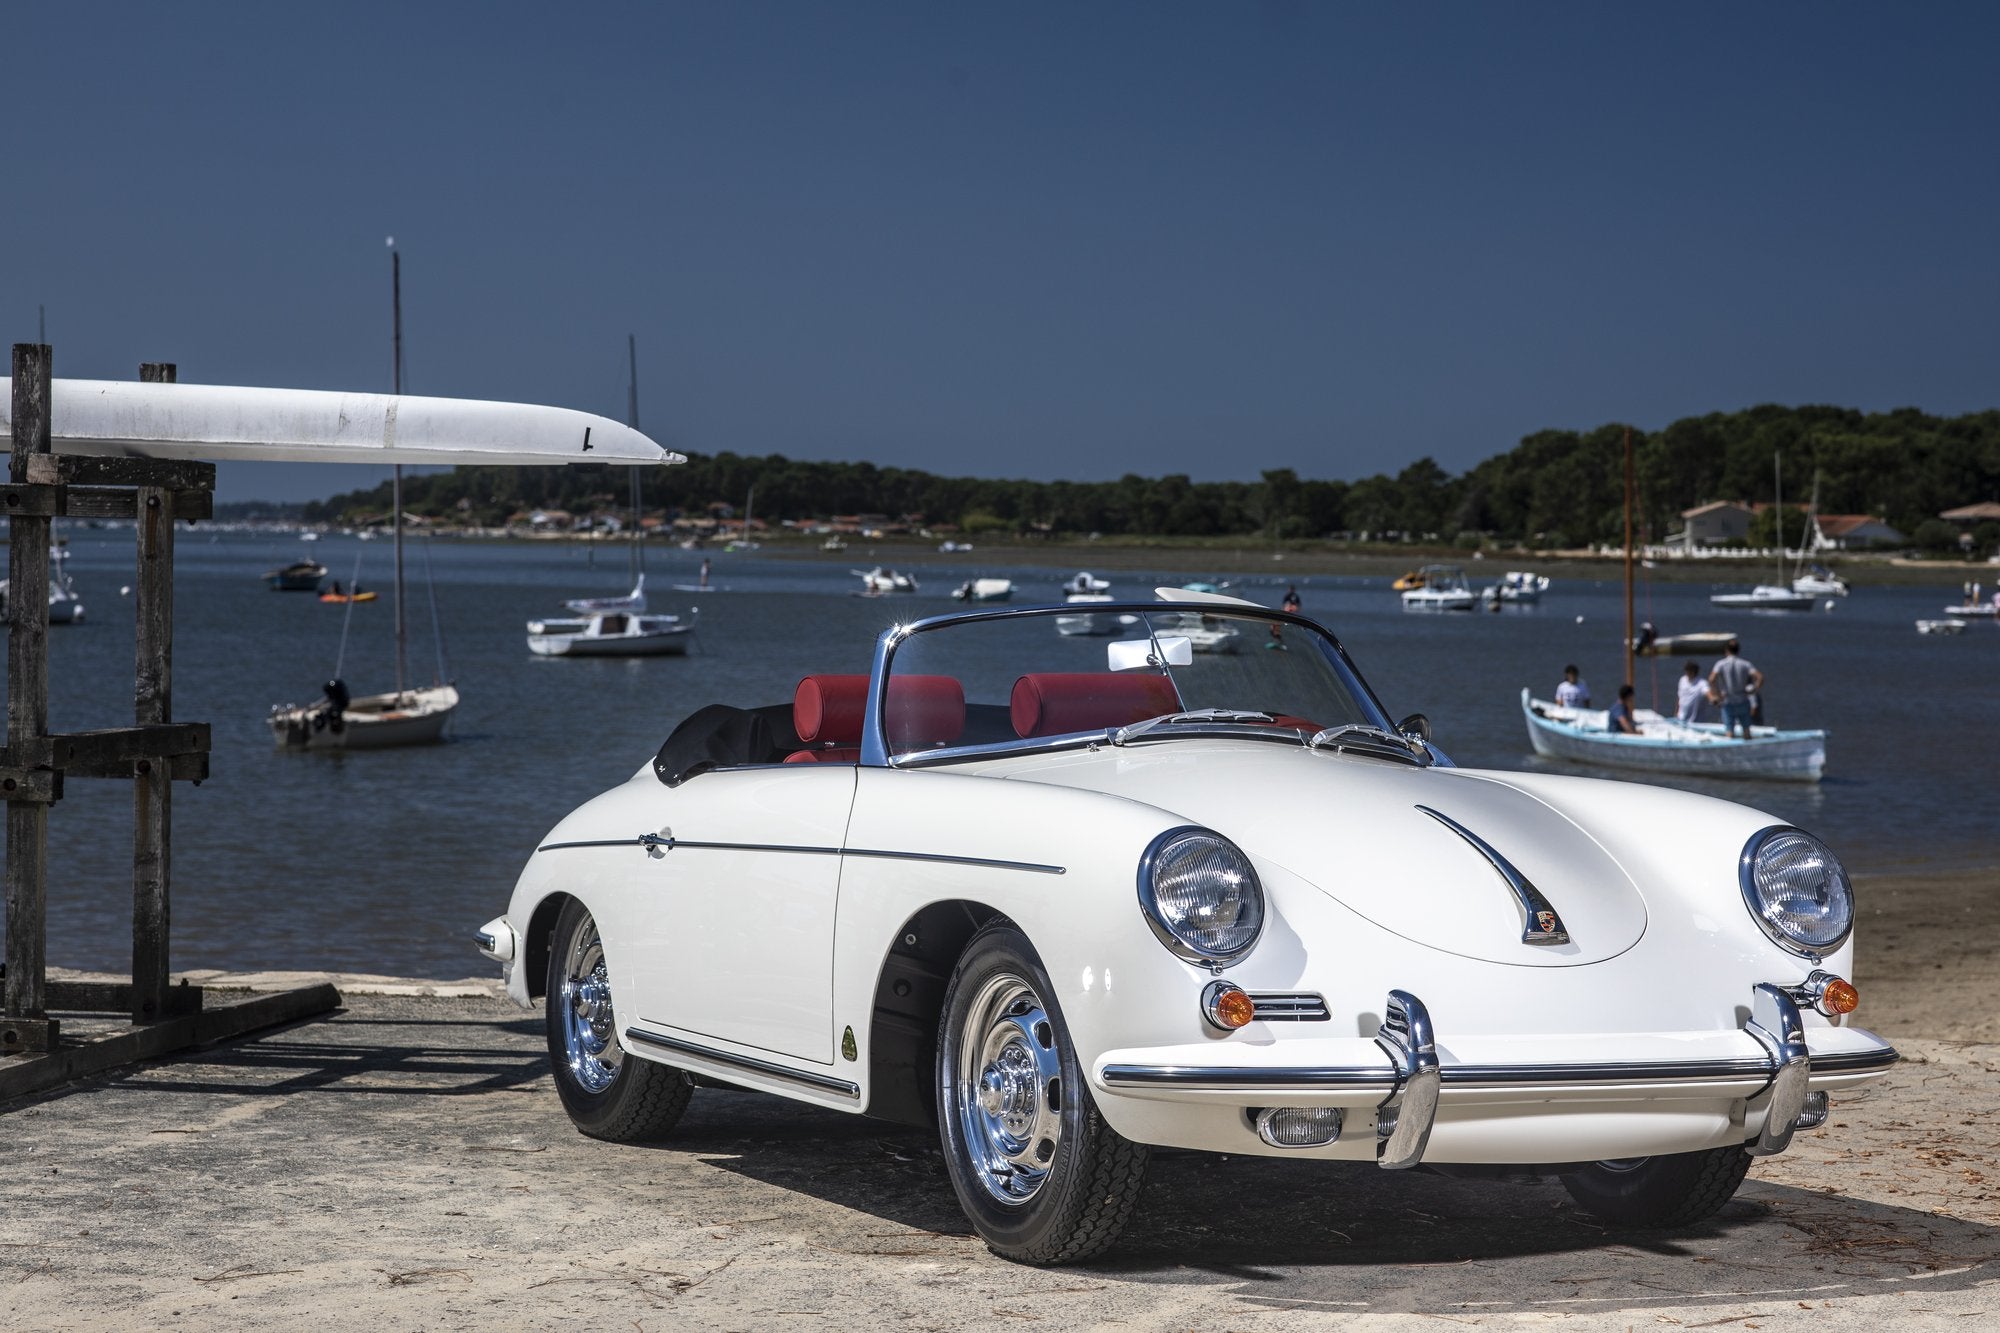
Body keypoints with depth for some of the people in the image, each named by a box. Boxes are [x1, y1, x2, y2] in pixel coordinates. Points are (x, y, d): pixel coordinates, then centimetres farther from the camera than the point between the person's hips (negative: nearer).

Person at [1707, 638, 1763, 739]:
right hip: (1743, 702, 2)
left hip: (1728, 703, -2)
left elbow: (1712, 679, -23)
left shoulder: (1721, 664, -7)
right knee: (1746, 729, 16)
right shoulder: (1745, 663, 0)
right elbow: (1760, 677, -11)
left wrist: (1717, 695, -13)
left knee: (1729, 732, -1)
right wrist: (1752, 691, 0)